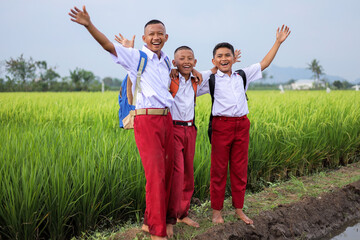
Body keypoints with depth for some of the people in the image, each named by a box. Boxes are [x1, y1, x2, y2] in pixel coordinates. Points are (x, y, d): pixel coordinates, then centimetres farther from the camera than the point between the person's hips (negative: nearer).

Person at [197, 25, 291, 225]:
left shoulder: (242, 76, 14)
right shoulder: (209, 78, 4)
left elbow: (264, 64, 21)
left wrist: (278, 42, 22)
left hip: (242, 125, 4)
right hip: (221, 125, -4)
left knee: (240, 169, 10)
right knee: (219, 170, 2)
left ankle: (239, 209, 21)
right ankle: (217, 211, 14)